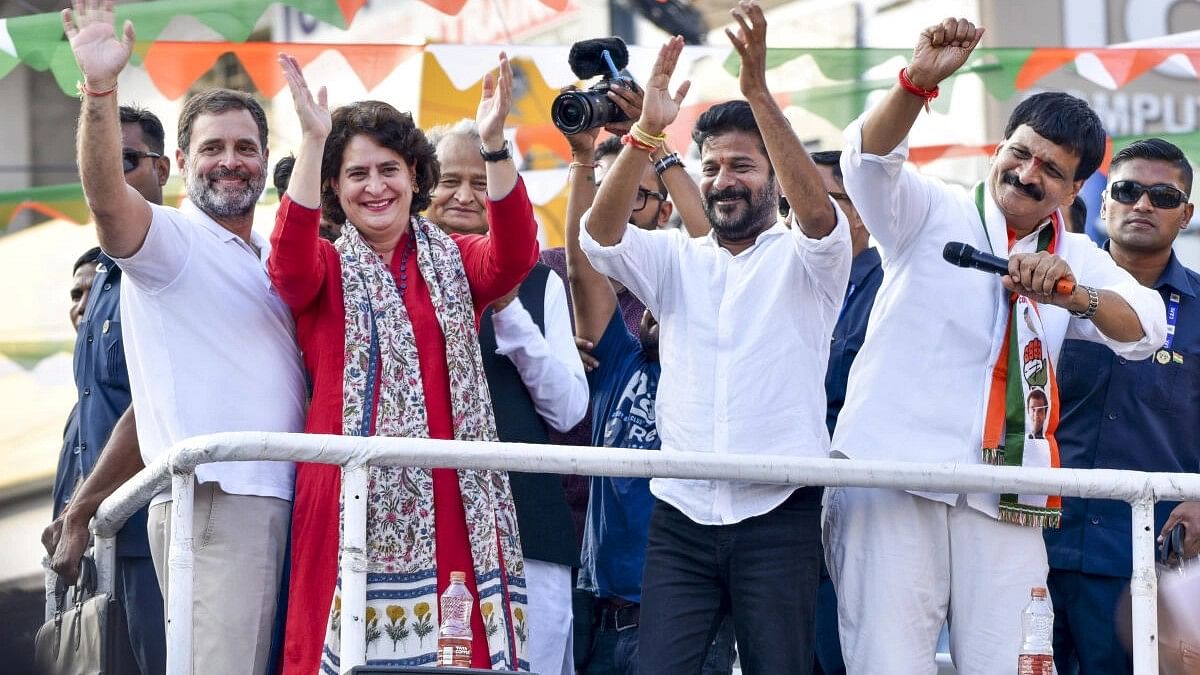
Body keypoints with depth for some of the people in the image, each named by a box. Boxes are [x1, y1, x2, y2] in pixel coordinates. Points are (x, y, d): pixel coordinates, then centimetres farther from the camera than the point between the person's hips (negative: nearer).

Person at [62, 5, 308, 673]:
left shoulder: (274, 261, 21)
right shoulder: (172, 238, -1)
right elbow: (107, 198, -22)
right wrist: (101, 89, -35)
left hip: (280, 502, 8)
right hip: (214, 499, -8)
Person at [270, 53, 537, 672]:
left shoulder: (454, 262, 14)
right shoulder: (324, 271, 9)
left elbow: (514, 255, -6)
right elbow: (289, 261, -14)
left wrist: (493, 145, -22)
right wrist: (313, 141, -25)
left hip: (450, 496, 2)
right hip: (354, 491, -2)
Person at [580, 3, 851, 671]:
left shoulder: (803, 259, 4)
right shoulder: (677, 259, 13)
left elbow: (820, 212, -18)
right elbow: (601, 233, -5)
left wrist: (759, 95, -29)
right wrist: (647, 131, -21)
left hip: (779, 515, -2)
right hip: (682, 515, 2)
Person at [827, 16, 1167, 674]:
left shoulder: (1076, 260, 19)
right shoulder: (934, 213, 11)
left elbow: (1143, 329, 1)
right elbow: (869, 159, -9)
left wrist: (1071, 293, -20)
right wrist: (919, 80, -28)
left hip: (1005, 502, 3)